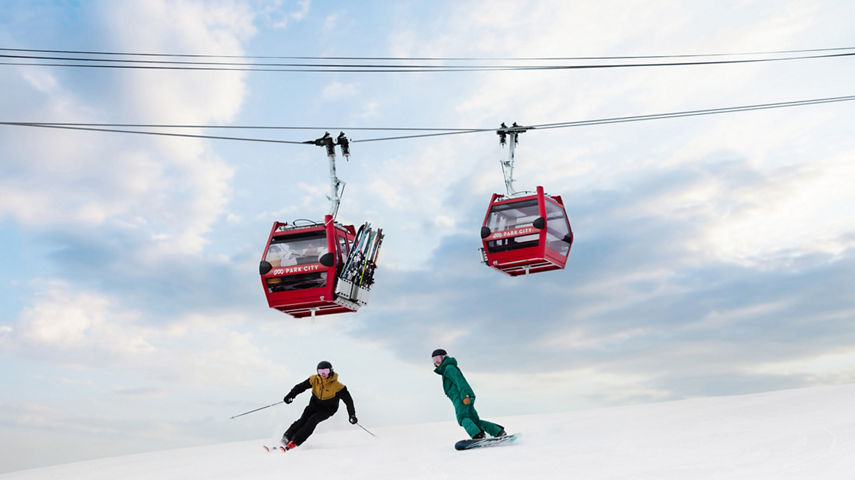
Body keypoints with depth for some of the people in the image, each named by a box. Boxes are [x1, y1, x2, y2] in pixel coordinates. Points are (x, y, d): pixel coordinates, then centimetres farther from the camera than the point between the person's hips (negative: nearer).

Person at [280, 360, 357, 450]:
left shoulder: (337, 386, -21)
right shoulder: (314, 380, -11)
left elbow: (348, 400, -17)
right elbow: (300, 387, -1)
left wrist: (352, 415, -20)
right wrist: (290, 395, -13)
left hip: (327, 410, -3)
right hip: (315, 404, 3)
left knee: (312, 420, -23)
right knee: (303, 419, -18)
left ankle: (295, 442, -22)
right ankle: (287, 436, -12)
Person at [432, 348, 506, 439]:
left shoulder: (449, 368, 0)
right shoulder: (447, 369, 31)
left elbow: (459, 380, -15)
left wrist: (464, 396, -25)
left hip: (460, 397, -10)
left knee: (462, 417, -25)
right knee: (475, 421, 9)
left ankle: (478, 435, -43)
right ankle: (499, 431, 8)